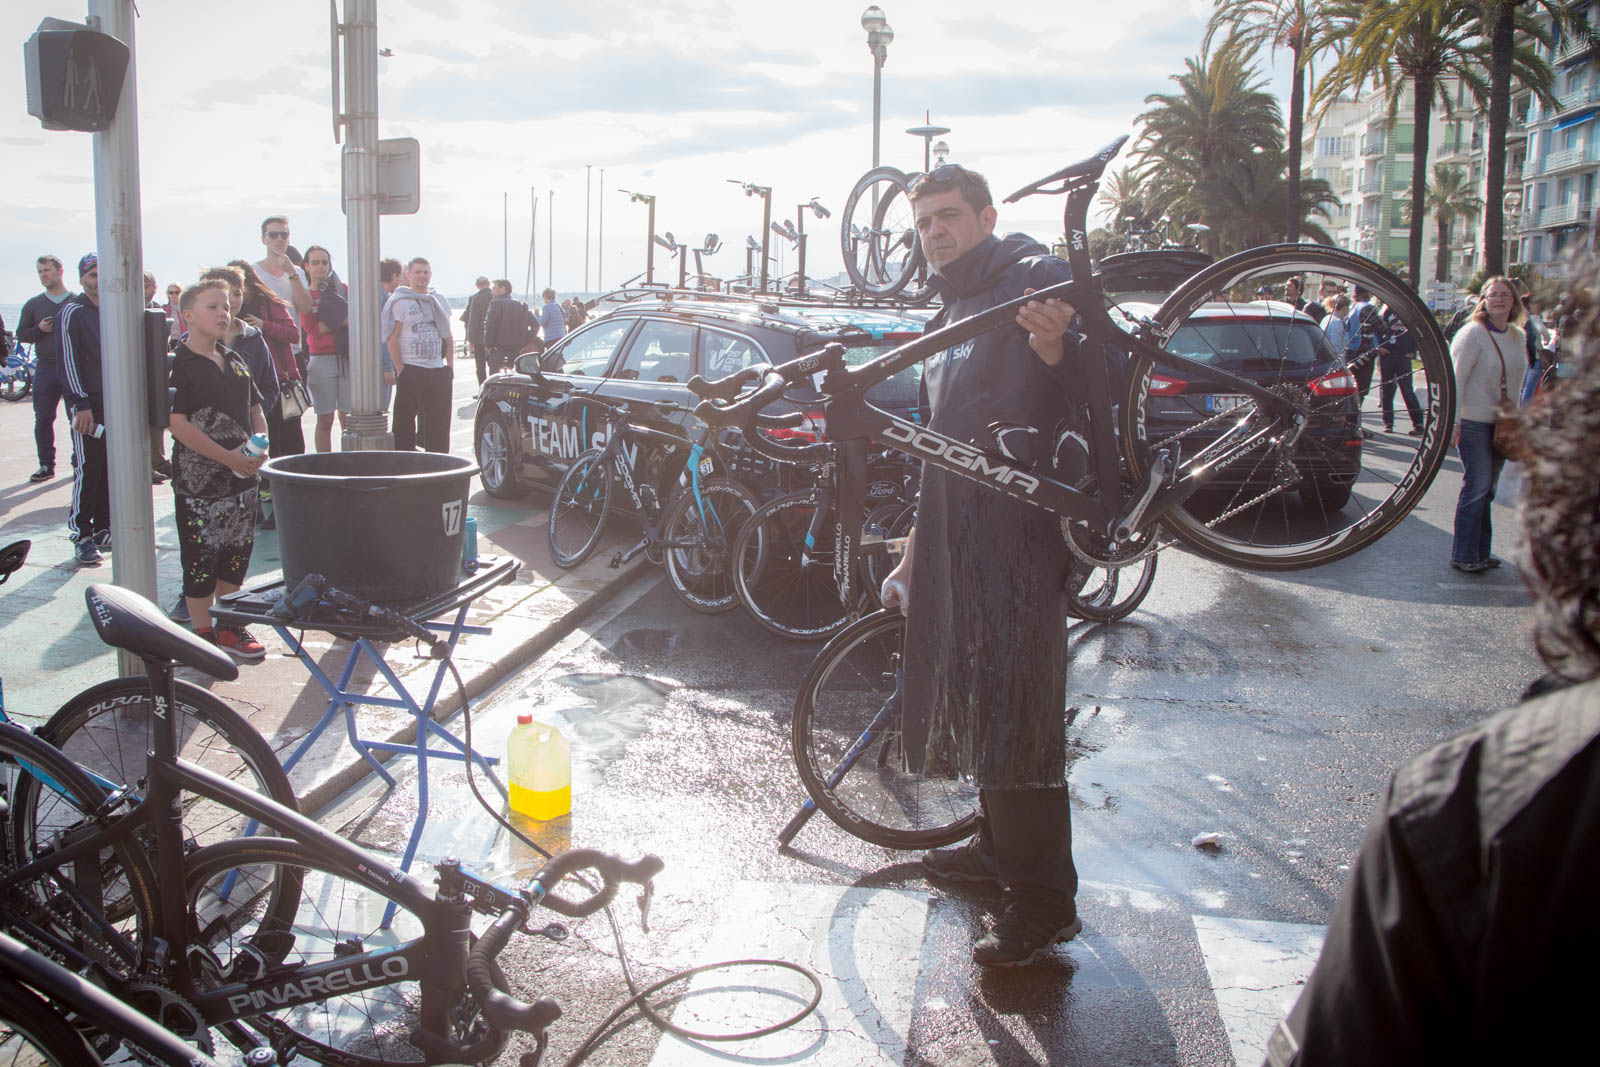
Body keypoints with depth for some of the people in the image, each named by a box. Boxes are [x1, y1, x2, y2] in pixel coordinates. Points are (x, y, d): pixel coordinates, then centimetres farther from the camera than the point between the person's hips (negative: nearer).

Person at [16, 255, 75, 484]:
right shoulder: (33, 305, 11)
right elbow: (21, 334, 11)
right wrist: (39, 330, -8)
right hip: (46, 368, 2)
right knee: (43, 419, 2)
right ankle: (46, 465, 9)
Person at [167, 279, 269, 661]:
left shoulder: (235, 361, 12)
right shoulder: (179, 365, -10)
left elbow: (255, 409, 18)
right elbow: (178, 424, -17)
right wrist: (228, 457, -19)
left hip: (241, 477, 7)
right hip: (199, 483, -7)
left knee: (236, 554, 14)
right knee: (201, 560, 1)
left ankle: (230, 627, 26)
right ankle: (203, 635, 12)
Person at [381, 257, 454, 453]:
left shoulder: (439, 301, 16)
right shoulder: (400, 301, -2)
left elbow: (448, 338, 20)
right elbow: (391, 339, -7)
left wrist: (450, 365, 9)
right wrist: (401, 370, -13)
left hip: (439, 371, 5)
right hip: (411, 371, -5)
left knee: (439, 422, 8)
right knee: (404, 421, -3)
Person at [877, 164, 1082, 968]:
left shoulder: (1036, 280, -6)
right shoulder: (952, 315, 22)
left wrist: (1057, 349, -42)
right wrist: (914, 554, 25)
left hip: (1021, 535, -9)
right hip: (960, 539, 9)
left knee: (1017, 712, -8)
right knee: (975, 700, 17)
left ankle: (1043, 903, 1)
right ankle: (998, 848, 33)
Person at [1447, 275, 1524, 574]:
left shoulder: (1517, 337, 10)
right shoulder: (1473, 333, -11)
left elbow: (1515, 380, 18)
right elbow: (1456, 379, -14)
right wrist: (1452, 422, -19)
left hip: (1501, 423, 6)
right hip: (1474, 423, -6)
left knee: (1486, 490, 11)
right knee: (1477, 487, -8)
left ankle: (1480, 552, 19)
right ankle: (1464, 556, 0)